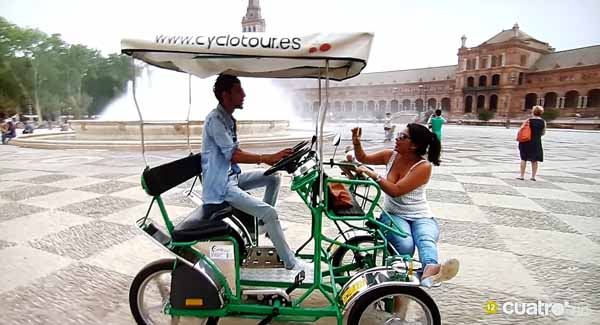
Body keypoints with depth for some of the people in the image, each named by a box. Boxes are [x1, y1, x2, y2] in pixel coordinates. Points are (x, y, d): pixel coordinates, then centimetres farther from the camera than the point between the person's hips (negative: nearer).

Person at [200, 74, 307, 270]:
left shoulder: (227, 118, 11)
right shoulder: (215, 119, -19)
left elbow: (236, 151, 15)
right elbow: (232, 155, -27)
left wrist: (266, 159, 5)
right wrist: (268, 158, -32)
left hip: (231, 177, 10)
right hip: (220, 186, -10)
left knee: (273, 177, 9)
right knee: (270, 213, -19)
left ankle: (264, 222, 19)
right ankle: (290, 263, -6)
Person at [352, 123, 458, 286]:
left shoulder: (424, 166, -13)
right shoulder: (391, 155, 2)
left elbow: (395, 191, -22)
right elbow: (363, 158, 16)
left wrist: (372, 174, -26)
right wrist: (356, 142, -3)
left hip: (421, 217, -3)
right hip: (393, 215, 4)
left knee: (426, 240, -38)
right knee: (405, 244, -33)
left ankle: (430, 270, -65)